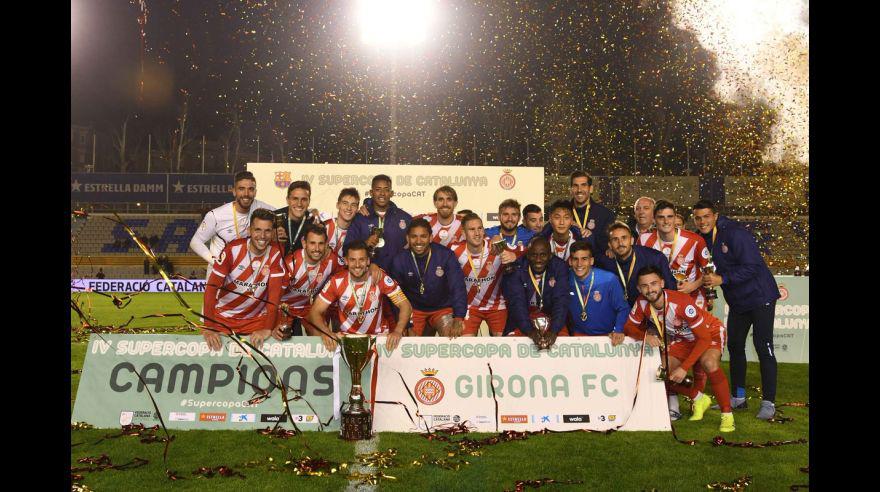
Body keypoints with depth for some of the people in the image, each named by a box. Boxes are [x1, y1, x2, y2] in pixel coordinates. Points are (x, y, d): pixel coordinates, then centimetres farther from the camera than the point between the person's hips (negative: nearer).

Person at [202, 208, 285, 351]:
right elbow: (211, 287, -17)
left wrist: (267, 328, -23)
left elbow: (274, 293, -14)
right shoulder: (233, 249, -16)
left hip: (257, 318, 1)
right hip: (224, 317, -1)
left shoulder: (276, 254, -12)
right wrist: (209, 327, -23)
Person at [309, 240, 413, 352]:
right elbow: (315, 312, -10)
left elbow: (405, 306, -13)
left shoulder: (381, 279, -14)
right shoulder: (337, 281, -13)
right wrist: (325, 332, -31)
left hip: (379, 334, 0)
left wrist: (398, 331, -32)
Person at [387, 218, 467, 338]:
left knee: (452, 339, -20)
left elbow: (458, 288, -21)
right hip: (414, 309, 2)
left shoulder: (445, 255, -17)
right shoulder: (399, 260, -12)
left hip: (442, 308, -2)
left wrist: (459, 318, -34)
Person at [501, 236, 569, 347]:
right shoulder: (515, 270, -14)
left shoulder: (560, 267, -10)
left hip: (551, 316, 1)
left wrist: (554, 330, -33)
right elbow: (517, 303, -22)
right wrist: (530, 330, -36)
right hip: (522, 319, -1)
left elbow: (560, 301, -18)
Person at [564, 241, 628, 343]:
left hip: (607, 335, -1)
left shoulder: (609, 280, -14)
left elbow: (623, 309, -4)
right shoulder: (566, 279, -8)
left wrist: (618, 331, -15)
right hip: (578, 335, 1)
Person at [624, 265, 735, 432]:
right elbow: (629, 327, -8)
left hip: (710, 332, -6)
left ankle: (727, 414, -18)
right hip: (682, 338, 6)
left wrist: (684, 368, -33)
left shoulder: (682, 303, -35)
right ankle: (699, 399, 17)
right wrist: (645, 335, -30)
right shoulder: (642, 303, -20)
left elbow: (704, 339, -30)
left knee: (709, 363, -36)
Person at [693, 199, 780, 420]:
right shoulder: (704, 239, 3)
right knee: (734, 346, 12)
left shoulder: (736, 234, -21)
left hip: (759, 297, -8)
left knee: (763, 348, -6)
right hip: (737, 301, 8)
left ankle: (768, 402, 2)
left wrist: (722, 279, -28)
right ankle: (739, 397, 23)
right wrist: (708, 280, -4)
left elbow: (752, 267, -25)